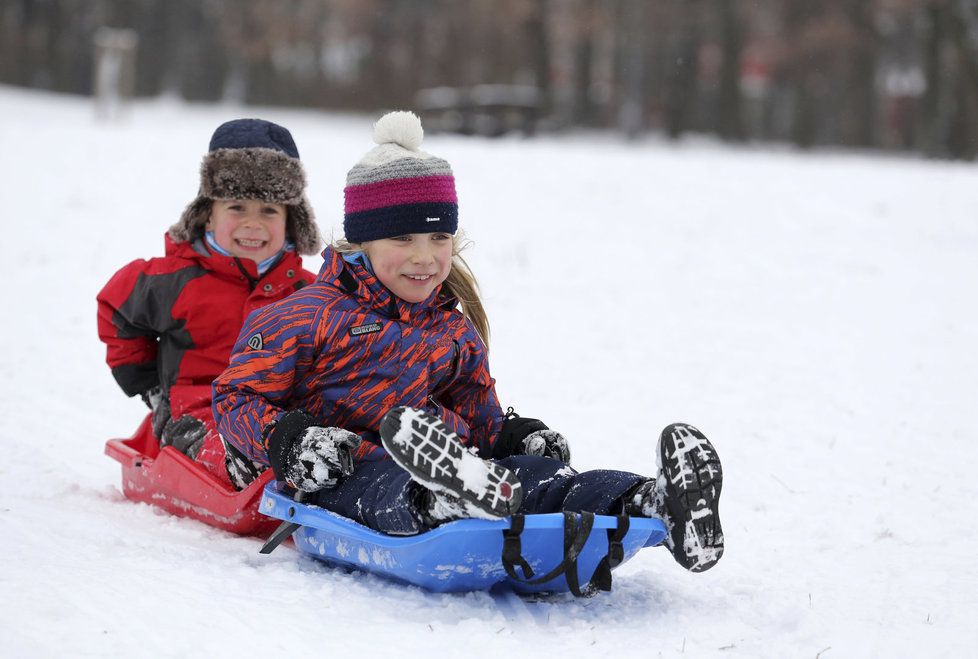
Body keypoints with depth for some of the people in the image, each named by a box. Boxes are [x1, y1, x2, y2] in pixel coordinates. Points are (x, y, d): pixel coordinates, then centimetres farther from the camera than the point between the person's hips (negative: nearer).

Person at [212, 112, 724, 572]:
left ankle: (649, 503, -48)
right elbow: (236, 395, 3)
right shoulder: (313, 316, 2)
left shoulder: (455, 332, 22)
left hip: (452, 458, 5)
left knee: (537, 472, -24)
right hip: (346, 473, -5)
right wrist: (285, 441, -17)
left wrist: (518, 436, 9)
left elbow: (479, 420, 31)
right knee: (387, 490, -41)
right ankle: (447, 497, -77)